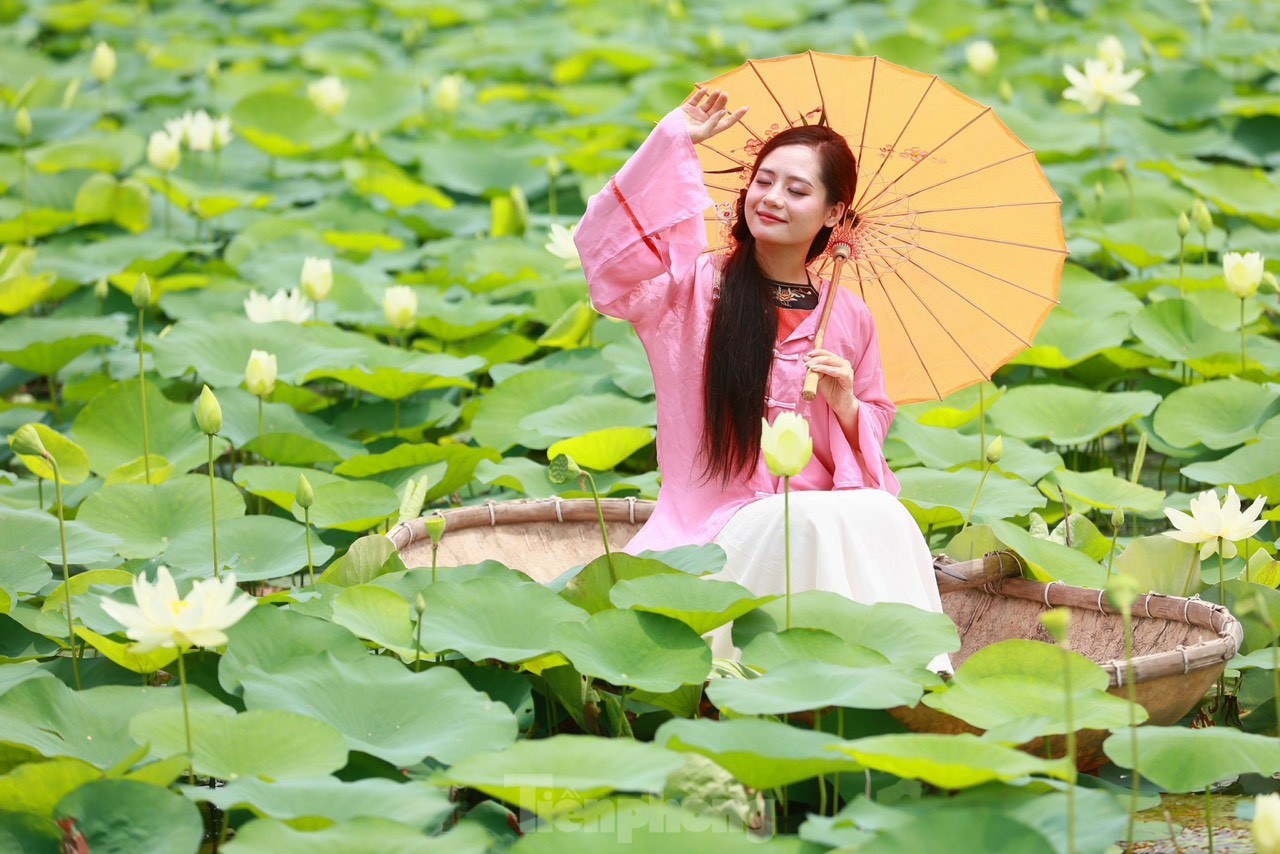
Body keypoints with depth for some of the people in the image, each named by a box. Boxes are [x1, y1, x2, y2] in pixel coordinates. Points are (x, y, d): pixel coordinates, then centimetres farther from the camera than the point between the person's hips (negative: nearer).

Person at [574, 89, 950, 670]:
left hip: (824, 507, 3)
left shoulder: (850, 318, 12)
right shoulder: (695, 288, 3)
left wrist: (845, 405, -4)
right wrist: (674, 139, -11)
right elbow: (604, 241, -15)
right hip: (715, 524, -3)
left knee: (883, 515, -30)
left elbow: (873, 439, 19)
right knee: (805, 524, -34)